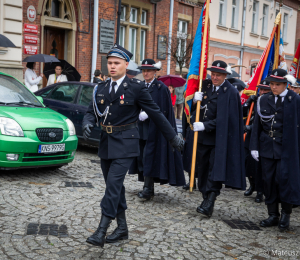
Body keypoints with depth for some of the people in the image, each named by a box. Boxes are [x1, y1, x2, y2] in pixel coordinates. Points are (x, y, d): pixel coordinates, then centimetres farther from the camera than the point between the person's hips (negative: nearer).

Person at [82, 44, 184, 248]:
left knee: (113, 184, -14)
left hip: (125, 144, -6)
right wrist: (88, 123, -14)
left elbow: (156, 113, -2)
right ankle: (122, 228, 25)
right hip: (106, 143, 6)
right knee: (115, 186, 12)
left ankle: (102, 231, -11)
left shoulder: (136, 87, -6)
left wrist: (173, 137, 2)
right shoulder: (101, 88, 8)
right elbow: (92, 112, 11)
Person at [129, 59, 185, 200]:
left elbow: (163, 110, -10)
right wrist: (139, 114, 2)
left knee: (149, 156, -10)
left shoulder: (161, 88, -6)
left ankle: (148, 188, -7)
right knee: (142, 156, 8)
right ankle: (148, 187, 19)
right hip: (142, 128, 7)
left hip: (154, 128, -7)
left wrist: (148, 114, -17)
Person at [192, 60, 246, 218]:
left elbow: (225, 119, -15)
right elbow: (194, 109, 13)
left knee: (215, 171, -8)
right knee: (203, 169, 12)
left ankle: (209, 204, -8)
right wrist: (195, 100, -9)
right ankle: (207, 200, 24)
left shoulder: (231, 92, -10)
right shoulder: (205, 86, 8)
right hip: (203, 137, 6)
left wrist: (205, 125, -20)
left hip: (219, 139, -6)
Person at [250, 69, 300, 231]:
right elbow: (257, 124, 8)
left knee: (283, 178, -8)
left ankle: (286, 213, 14)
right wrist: (254, 146, 3)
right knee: (268, 180, 7)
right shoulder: (264, 100, 6)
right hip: (267, 146, 4)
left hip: (286, 147, -4)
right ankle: (273, 215, 19)